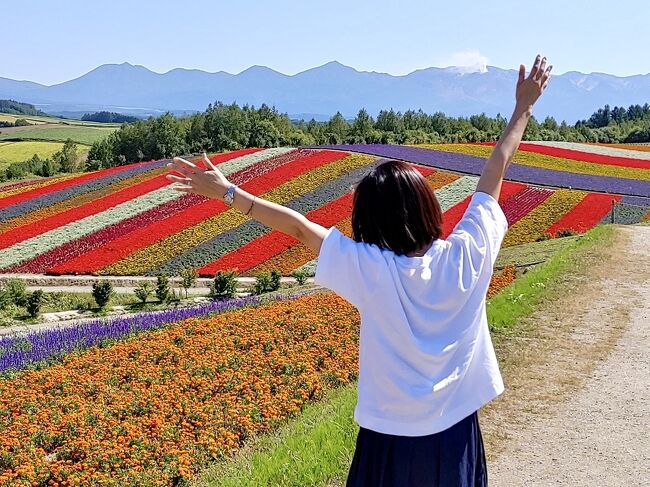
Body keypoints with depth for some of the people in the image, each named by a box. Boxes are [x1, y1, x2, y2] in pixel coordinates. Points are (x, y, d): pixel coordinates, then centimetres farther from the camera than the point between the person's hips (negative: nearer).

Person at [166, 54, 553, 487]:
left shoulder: (369, 269, -20)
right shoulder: (466, 257, -14)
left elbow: (298, 226, -14)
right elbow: (494, 175, -4)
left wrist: (226, 191, -6)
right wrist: (524, 107, 8)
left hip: (389, 438, -2)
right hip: (455, 436, 2)